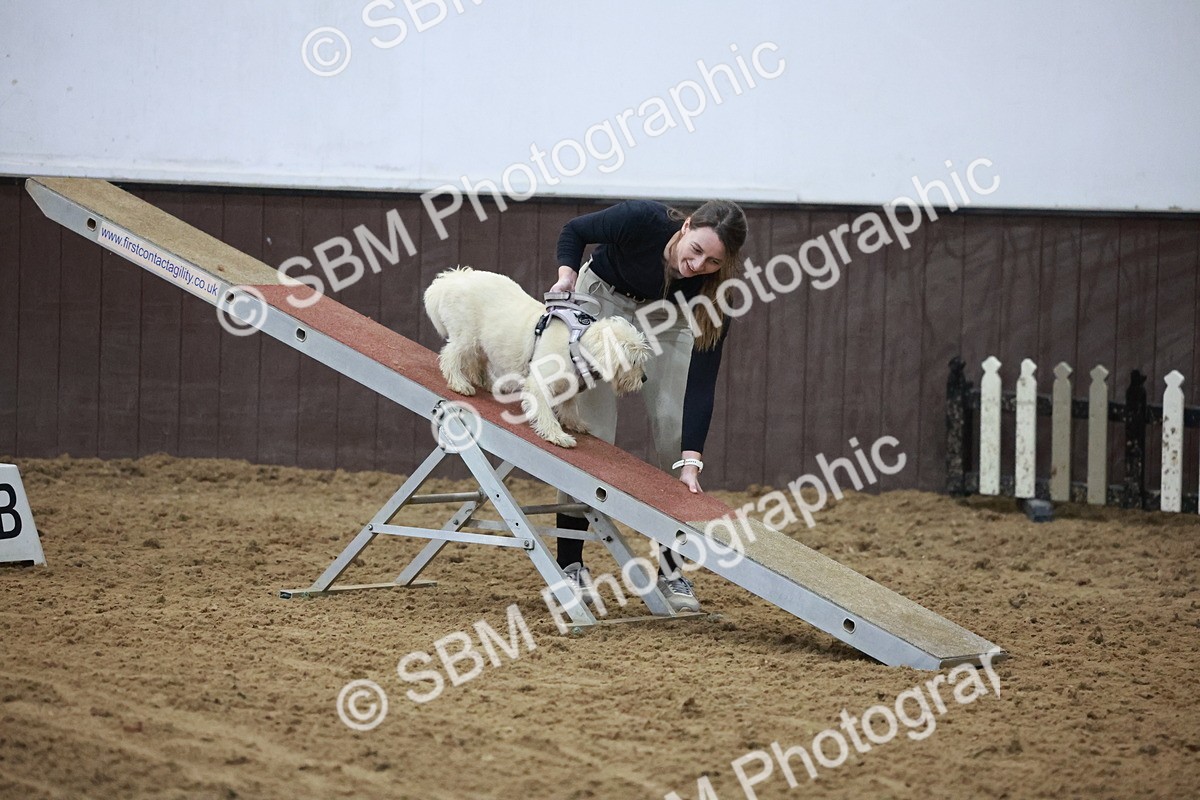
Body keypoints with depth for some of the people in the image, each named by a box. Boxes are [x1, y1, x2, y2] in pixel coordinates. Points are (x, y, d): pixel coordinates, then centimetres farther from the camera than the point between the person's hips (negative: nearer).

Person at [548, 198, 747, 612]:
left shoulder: (714, 291, -32)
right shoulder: (643, 220, -37)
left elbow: (701, 380, -30)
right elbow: (574, 232, -17)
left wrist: (692, 461, -36)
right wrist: (567, 278, -35)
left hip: (664, 316, 1)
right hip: (604, 296, -1)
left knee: (674, 427, -10)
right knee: (591, 431, -9)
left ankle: (670, 570, -1)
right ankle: (570, 563, -1)